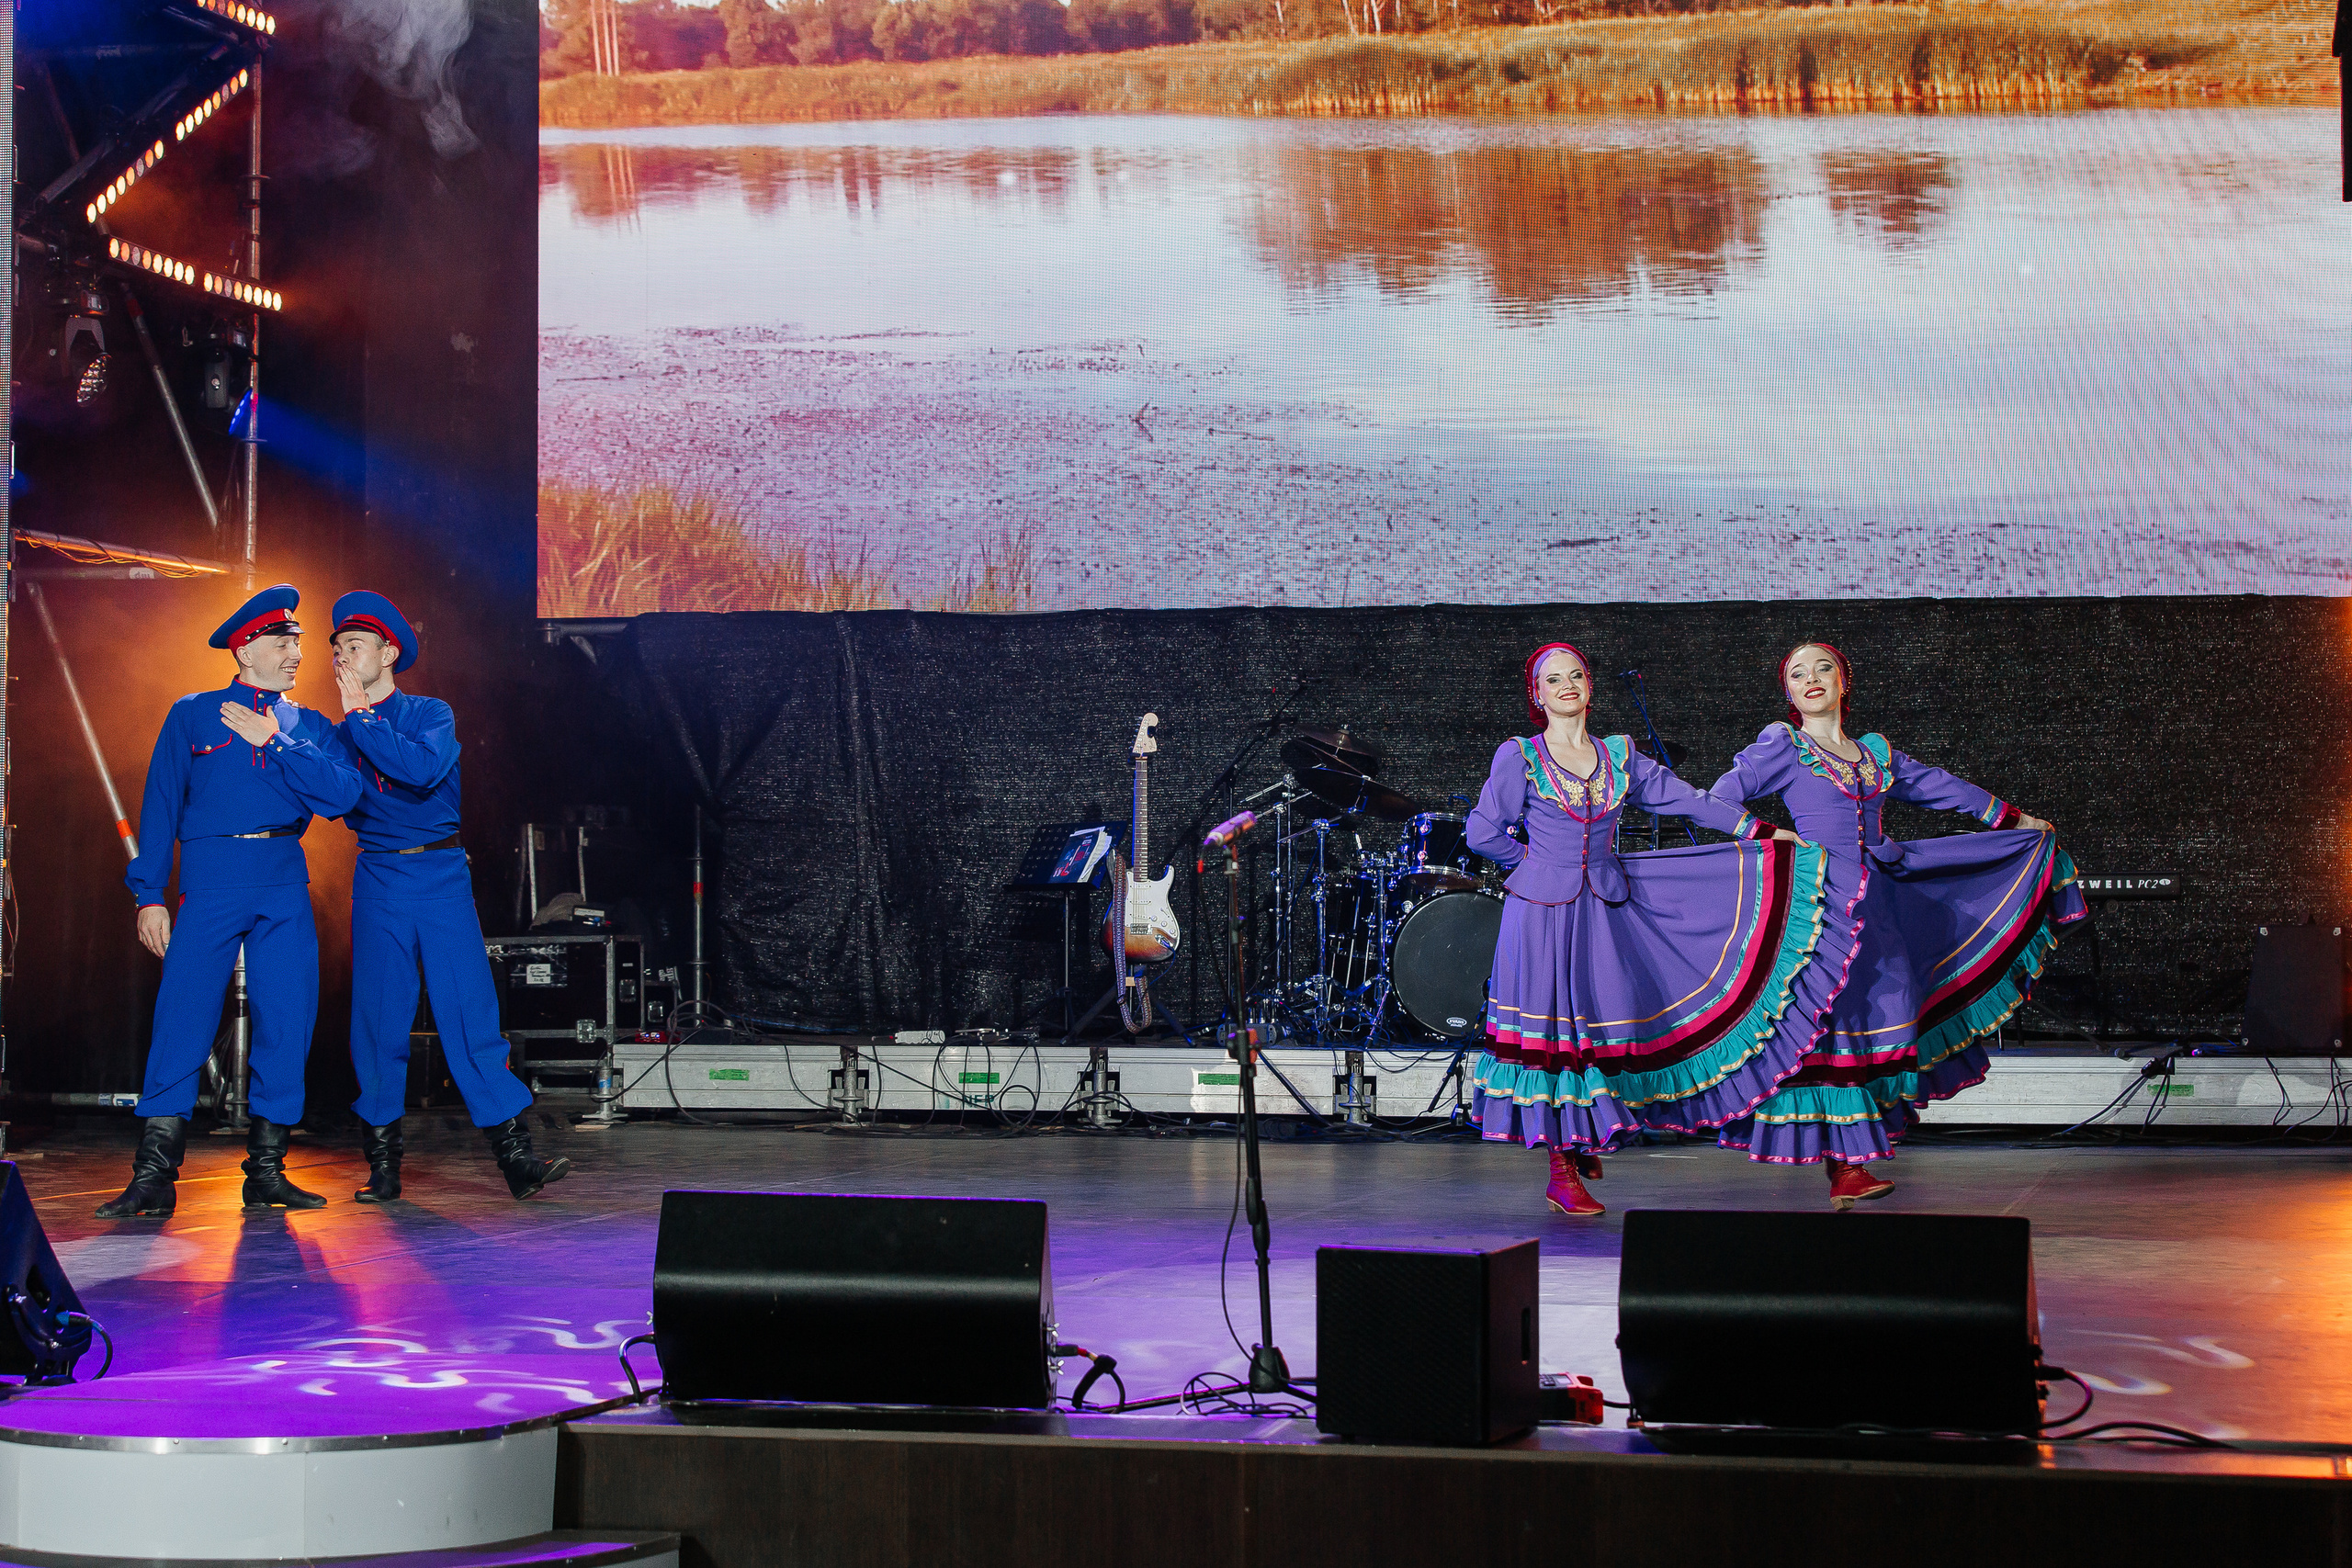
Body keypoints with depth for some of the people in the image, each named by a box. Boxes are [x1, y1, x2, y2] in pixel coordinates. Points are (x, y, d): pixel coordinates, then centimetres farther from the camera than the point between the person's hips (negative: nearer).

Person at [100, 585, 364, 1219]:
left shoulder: (309, 728, 16)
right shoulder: (192, 716, 10)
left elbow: (342, 794, -1)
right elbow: (160, 805, 7)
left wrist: (274, 742, -5)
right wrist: (151, 894, -1)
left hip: (286, 886, 3)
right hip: (212, 883, -3)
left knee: (288, 1022, -2)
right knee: (183, 1017, -10)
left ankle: (267, 1172, 7)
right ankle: (153, 1177, -8)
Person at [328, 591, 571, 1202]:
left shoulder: (433, 714, 2)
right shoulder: (341, 733, 12)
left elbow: (424, 768, -18)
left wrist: (363, 719, -12)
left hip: (441, 879, -3)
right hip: (377, 884, 3)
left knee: (471, 1014, -7)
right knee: (377, 1021, 0)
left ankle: (516, 1157, -7)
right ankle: (383, 1166, 9)